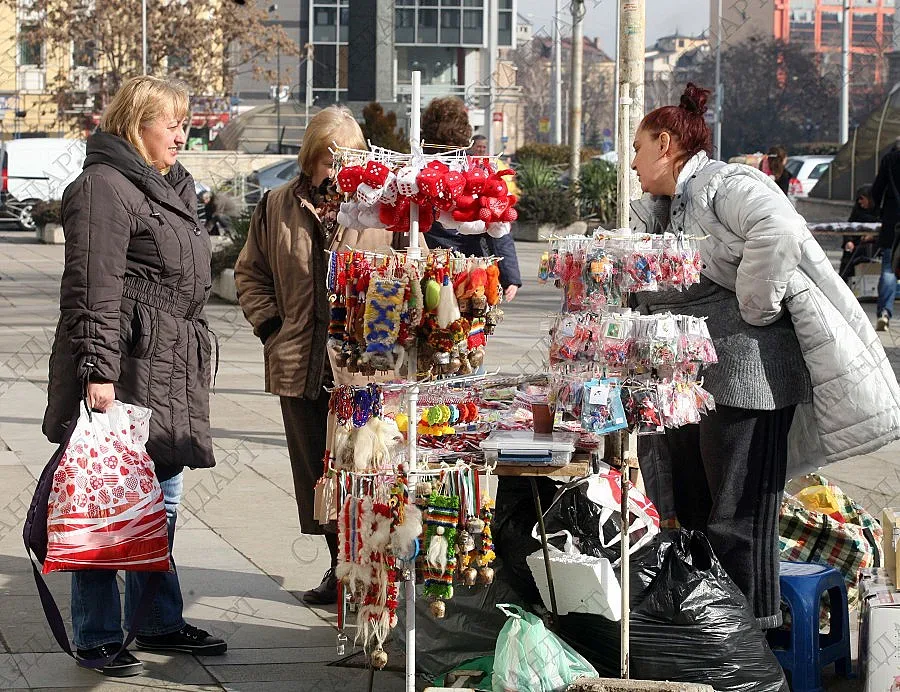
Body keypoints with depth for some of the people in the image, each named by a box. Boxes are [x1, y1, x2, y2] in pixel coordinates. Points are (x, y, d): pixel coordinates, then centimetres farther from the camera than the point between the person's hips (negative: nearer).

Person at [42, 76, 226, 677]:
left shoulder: (174, 187, 21)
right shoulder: (105, 187, -11)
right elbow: (94, 289, -17)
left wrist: (192, 363, 28)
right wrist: (98, 370, -22)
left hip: (171, 369, 10)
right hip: (123, 367, -10)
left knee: (162, 497, 15)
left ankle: (159, 621, 26)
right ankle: (98, 638, 2)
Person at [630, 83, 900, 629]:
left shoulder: (725, 185, -12)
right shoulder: (653, 211, 18)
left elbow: (779, 230, -31)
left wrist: (753, 309, -24)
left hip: (746, 378, -10)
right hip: (684, 386, 10)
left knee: (738, 523, -5)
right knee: (690, 512, 17)